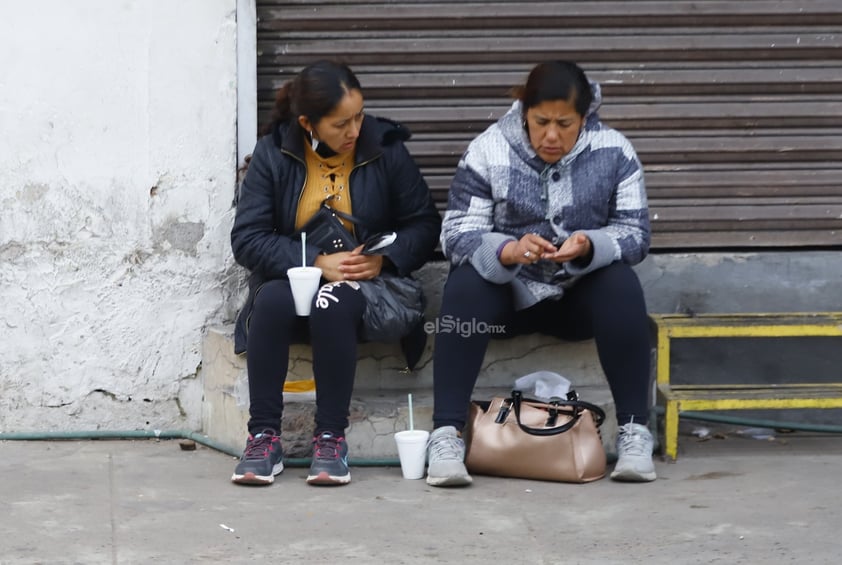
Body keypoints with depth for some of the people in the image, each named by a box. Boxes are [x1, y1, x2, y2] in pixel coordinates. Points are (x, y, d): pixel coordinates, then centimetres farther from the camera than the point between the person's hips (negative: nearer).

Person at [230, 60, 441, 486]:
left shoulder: (385, 148, -1)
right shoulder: (273, 154, -1)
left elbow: (424, 225, 3)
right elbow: (246, 239, -6)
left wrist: (385, 258, -17)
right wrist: (317, 261, -19)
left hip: (365, 283, -1)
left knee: (334, 304, -36)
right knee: (271, 301, -34)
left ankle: (331, 437, -28)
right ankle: (263, 436, -28)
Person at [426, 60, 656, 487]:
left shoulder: (614, 153, -5)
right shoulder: (487, 152, -8)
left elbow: (635, 234, -9)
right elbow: (458, 234, -14)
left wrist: (589, 247, -32)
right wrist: (509, 251, -35)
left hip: (580, 298, 1)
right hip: (505, 293, 0)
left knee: (622, 285, -30)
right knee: (465, 285, -31)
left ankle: (634, 431, -26)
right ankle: (446, 434, -33)